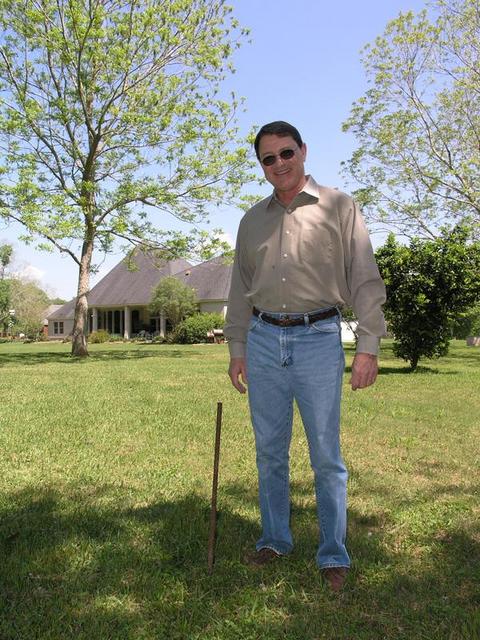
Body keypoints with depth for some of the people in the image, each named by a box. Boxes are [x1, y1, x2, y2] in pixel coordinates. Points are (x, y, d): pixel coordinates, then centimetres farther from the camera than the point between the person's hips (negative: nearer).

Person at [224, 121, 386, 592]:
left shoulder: (338, 207, 2)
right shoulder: (252, 220, 14)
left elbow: (365, 279, -2)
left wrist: (368, 345, -9)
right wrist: (237, 348, 11)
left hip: (318, 339, -4)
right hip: (263, 341, 4)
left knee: (326, 455, 2)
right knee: (269, 451, 11)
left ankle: (333, 555, 18)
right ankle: (275, 540, 28)